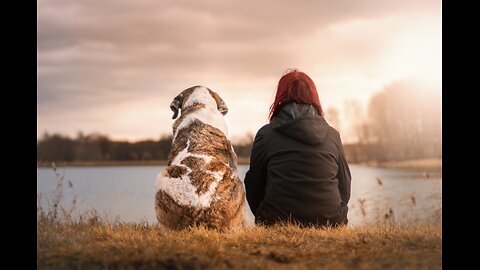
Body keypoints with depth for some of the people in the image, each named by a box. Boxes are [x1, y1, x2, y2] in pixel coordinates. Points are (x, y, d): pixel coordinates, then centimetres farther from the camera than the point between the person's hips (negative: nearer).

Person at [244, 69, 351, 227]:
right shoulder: (332, 135, 7)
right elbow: (345, 189, 13)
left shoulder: (266, 135, 0)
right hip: (329, 225, 2)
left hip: (277, 224, -2)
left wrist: (264, 219, 23)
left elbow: (254, 187, 7)